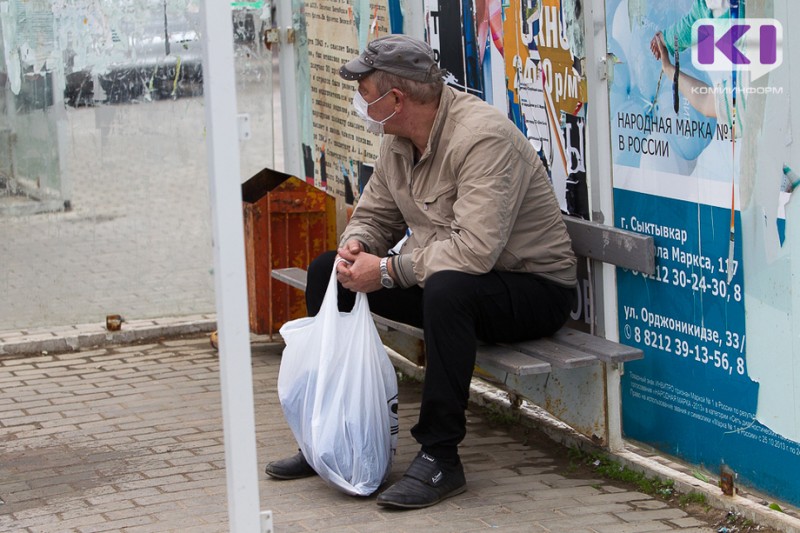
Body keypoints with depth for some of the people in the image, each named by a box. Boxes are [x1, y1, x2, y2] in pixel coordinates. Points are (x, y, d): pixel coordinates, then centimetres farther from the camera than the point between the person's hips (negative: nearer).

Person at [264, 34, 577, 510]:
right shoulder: (399, 141, 3)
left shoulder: (482, 137, -26)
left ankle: (440, 457, -30)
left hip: (534, 288, -9)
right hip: (441, 274, 9)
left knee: (448, 288, -41)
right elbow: (374, 215, 13)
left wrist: (387, 270, -28)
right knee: (327, 270, 4)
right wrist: (355, 244, -11)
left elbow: (475, 249, -35)